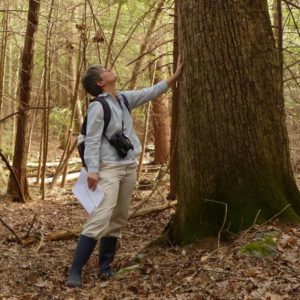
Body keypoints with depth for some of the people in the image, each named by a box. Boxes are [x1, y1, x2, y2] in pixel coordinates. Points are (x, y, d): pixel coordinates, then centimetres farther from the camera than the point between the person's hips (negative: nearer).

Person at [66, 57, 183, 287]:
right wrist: (92, 169, -22)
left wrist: (176, 75, 17)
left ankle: (105, 266, 18)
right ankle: (75, 271, -13)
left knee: (119, 218, 10)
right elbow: (92, 141, -15)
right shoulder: (98, 106, -11)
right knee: (100, 218, -17)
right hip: (109, 169, -8)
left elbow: (151, 92, 18)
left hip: (129, 167, 8)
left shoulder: (125, 98, 10)